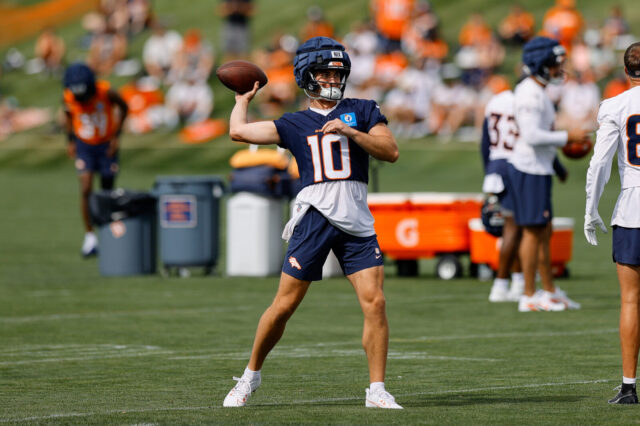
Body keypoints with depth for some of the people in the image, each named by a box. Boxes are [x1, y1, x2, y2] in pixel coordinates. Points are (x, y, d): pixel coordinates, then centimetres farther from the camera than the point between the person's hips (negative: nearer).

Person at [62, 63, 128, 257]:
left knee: (107, 189, 7)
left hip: (107, 146, 0)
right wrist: (70, 140, 2)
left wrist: (116, 136, -6)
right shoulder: (69, 98, -18)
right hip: (84, 146, 0)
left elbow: (123, 107, -4)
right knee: (86, 190, -13)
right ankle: (89, 235, -6)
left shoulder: (106, 93, -24)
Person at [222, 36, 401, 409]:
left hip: (356, 221, 0)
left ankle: (377, 391, -2)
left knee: (374, 302, -10)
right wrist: (244, 99, 22)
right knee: (285, 305, 1)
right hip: (314, 218, 0)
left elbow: (391, 151, 2)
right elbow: (239, 131, 4)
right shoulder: (295, 124, 12)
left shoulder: (362, 111, 13)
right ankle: (251, 375, 21)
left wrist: (350, 132, -9)